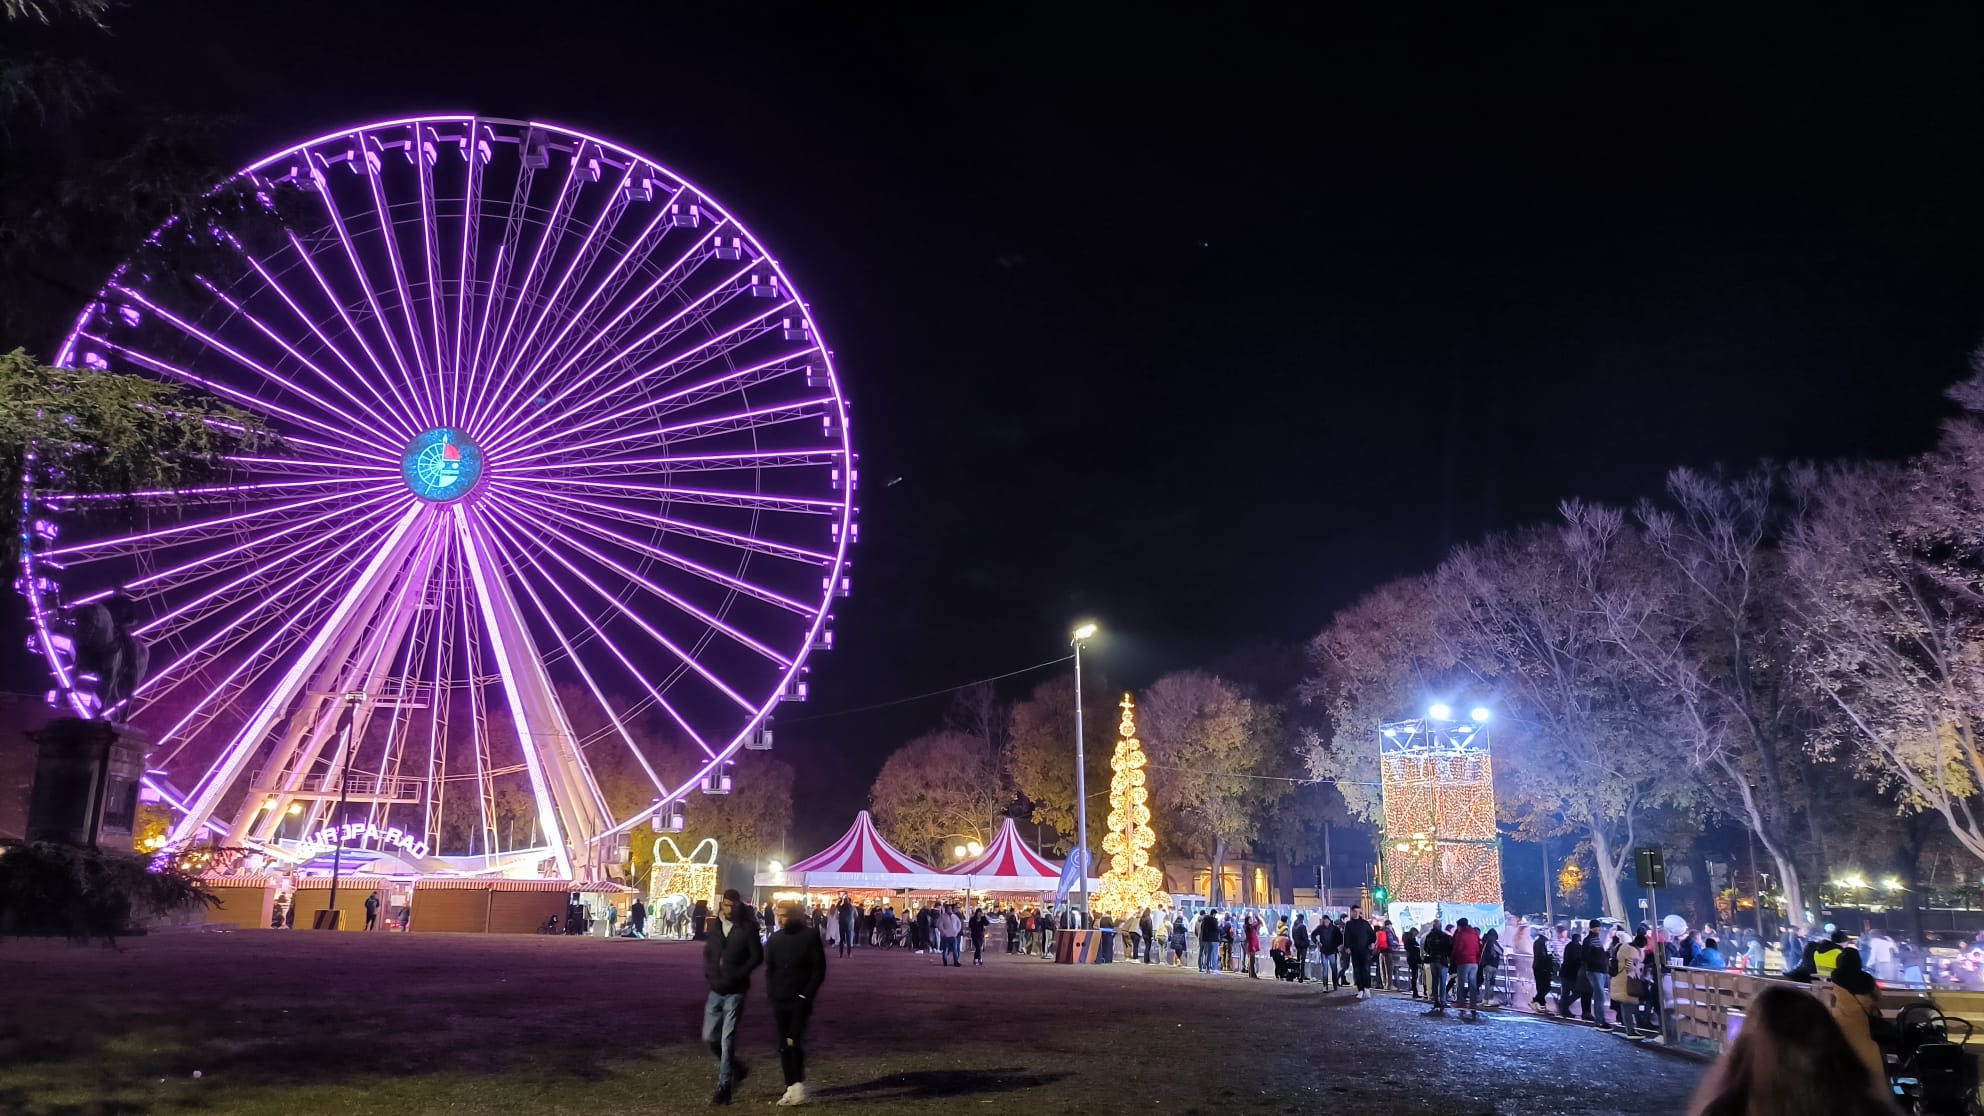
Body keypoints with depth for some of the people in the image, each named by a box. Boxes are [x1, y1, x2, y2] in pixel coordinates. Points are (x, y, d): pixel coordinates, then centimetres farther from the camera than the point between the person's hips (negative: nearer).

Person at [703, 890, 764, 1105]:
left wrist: (736, 975, -15)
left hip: (735, 992, -5)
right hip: (716, 990, 5)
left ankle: (724, 1088, 3)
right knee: (710, 1036, 8)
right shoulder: (714, 926, 4)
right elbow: (708, 952, 15)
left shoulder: (747, 928, -10)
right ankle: (735, 1067, 31)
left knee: (727, 1040, -5)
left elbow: (757, 957, -9)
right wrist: (709, 973, 0)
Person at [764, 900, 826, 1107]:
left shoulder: (810, 936, -5)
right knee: (784, 1046, 7)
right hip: (779, 1001, 5)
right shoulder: (775, 939, 9)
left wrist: (807, 995, -11)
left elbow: (819, 969, -6)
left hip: (800, 1000, -5)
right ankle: (791, 1088, 14)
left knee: (795, 1042, -15)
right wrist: (771, 993, 3)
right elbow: (769, 969, 16)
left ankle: (798, 1086, -8)